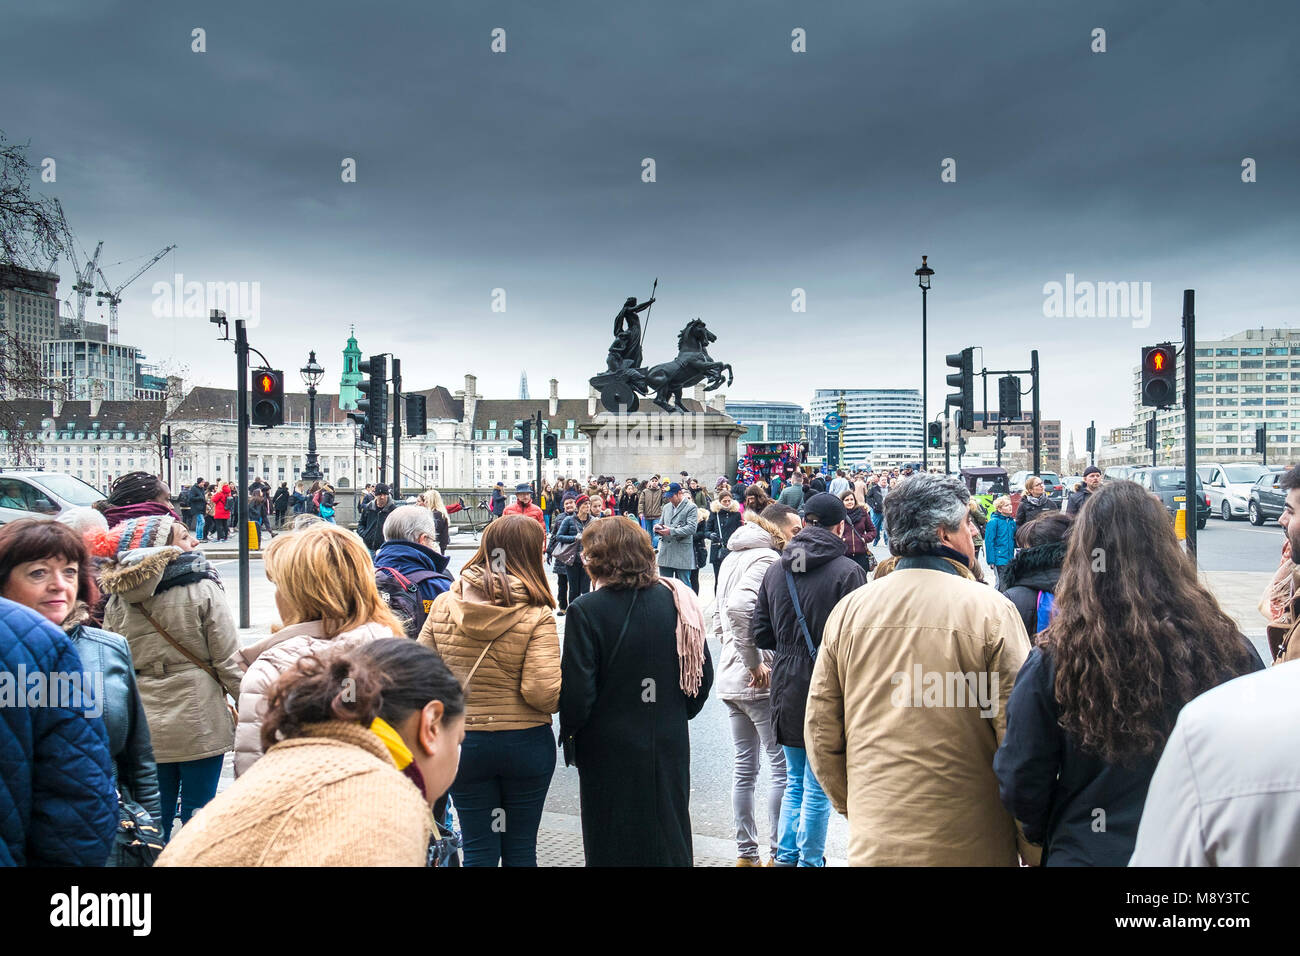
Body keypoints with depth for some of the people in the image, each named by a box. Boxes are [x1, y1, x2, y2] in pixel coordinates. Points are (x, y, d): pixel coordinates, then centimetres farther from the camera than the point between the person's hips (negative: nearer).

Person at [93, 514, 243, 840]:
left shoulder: (116, 599, 2)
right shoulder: (203, 590, -12)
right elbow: (227, 659, -12)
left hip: (143, 726, 4)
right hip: (198, 725, -4)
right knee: (198, 813, 6)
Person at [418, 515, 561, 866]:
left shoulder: (443, 605, -5)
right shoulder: (536, 616, -15)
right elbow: (543, 693, -22)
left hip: (462, 742, 2)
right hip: (526, 743, -2)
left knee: (478, 851, 14)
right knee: (521, 850, 15)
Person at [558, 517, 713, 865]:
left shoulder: (586, 610, -15)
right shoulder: (676, 600, -2)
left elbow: (576, 693, -16)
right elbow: (703, 674, 3)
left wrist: (569, 731, 3)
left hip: (609, 752, -4)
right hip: (669, 747, 4)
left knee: (615, 848, 11)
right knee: (670, 842, 18)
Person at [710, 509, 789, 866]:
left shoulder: (731, 559, 14)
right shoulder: (765, 558, -13)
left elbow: (717, 620, 17)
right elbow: (739, 606, -29)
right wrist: (754, 662, -21)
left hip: (730, 678, 9)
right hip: (759, 682, -9)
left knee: (744, 766, 14)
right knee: (782, 766, 2)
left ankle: (745, 852, 21)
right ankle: (779, 852, 9)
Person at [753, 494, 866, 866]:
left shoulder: (775, 570, 2)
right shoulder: (848, 572, -14)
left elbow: (762, 635, 4)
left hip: (786, 689, 5)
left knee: (795, 781, 21)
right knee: (818, 787, 8)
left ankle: (786, 855, 27)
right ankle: (809, 860, 18)